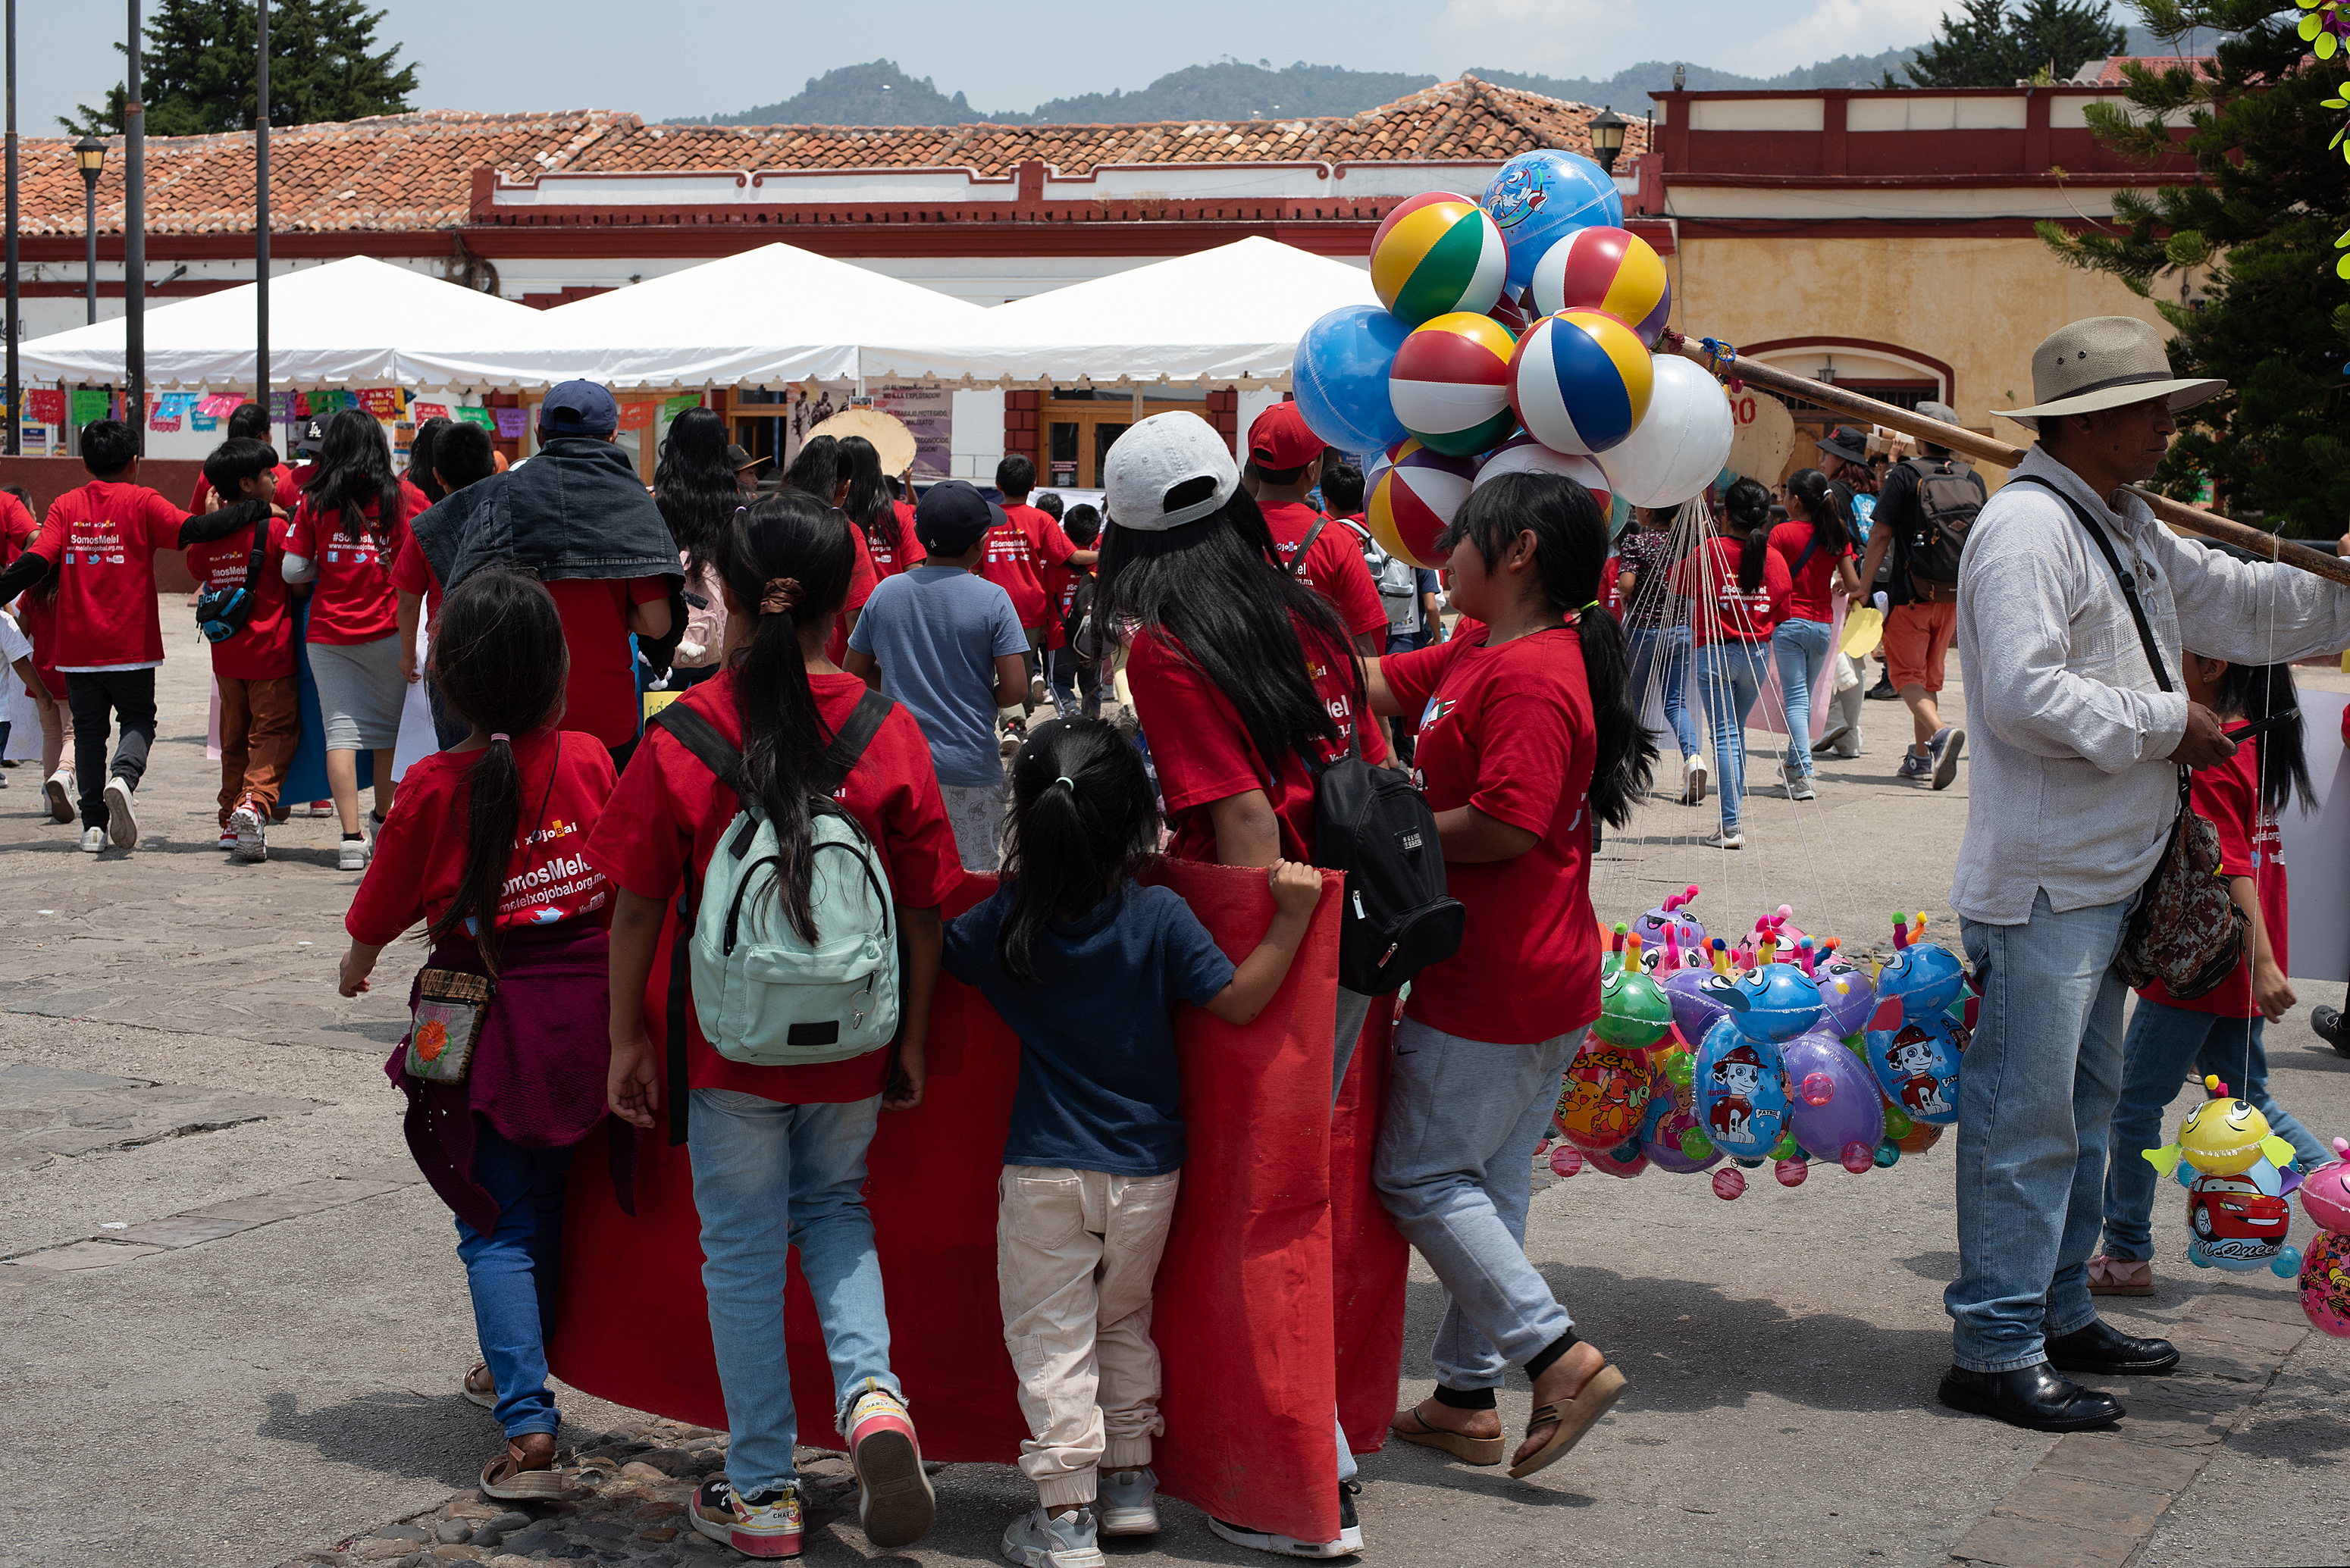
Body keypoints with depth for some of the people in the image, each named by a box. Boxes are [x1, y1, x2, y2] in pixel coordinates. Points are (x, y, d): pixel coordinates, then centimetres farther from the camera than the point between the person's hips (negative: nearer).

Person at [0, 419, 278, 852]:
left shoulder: (66, 506, 4)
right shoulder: (141, 502, -4)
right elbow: (193, 529, -18)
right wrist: (255, 509, -13)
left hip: (77, 645, 2)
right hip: (130, 646, -2)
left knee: (88, 730, 11)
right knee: (138, 720, 11)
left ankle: (94, 824, 7)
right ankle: (123, 776, -19)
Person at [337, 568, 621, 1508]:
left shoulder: (434, 785, -12)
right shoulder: (589, 761, -4)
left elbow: (383, 908, 1)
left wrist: (358, 961, 22)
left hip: (486, 1017, -3)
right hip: (587, 1007, 4)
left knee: (498, 1226, 1)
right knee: (549, 1201, 21)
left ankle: (527, 1427, -11)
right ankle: (514, 1369, 39)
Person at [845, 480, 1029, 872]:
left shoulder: (885, 593, 1)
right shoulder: (991, 599, -10)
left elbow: (856, 672, 9)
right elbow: (1015, 690, -12)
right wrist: (979, 699, 8)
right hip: (970, 769, -3)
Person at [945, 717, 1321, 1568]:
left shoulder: (1002, 922, -8)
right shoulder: (1160, 916, -12)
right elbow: (1239, 1000, -13)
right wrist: (1291, 917, -15)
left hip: (1044, 1174, -1)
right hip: (1147, 1171, 1)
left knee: (1051, 1338, 7)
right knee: (1125, 1320, 22)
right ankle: (1130, 1483, 29)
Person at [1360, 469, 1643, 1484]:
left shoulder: (1530, 677, -20)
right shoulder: (1475, 658, 12)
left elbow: (1505, 828, -26)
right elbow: (1367, 683, 18)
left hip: (1495, 985, -10)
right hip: (1541, 981, 10)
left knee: (1419, 1174, -1)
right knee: (1483, 1181, 14)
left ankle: (1559, 1354, -1)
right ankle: (1466, 1398, 22)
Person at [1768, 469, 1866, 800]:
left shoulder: (1782, 532, -9)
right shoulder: (1837, 534, 2)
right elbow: (1853, 584, 1)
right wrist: (1840, 586, 23)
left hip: (1789, 621, -4)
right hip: (1823, 623, 4)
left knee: (1795, 698, -5)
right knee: (1805, 695, 20)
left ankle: (1802, 775, -15)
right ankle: (1794, 761, 31)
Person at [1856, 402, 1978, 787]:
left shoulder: (1905, 475, -9)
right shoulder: (1972, 479, 5)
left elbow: (1881, 534, -10)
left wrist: (1862, 587, -4)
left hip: (1911, 593, -5)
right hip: (1955, 595, 5)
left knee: (1906, 673, 0)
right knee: (1930, 675, 17)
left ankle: (1941, 732, -25)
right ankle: (1922, 755, 20)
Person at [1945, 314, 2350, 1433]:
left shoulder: (2126, 526, 16)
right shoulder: (2027, 526, -16)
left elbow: (2234, 603, 27)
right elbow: (2025, 696, -25)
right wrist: (2166, 724, -15)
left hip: (2106, 874, 11)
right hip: (2039, 882, -11)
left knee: (2086, 1104, 18)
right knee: (2025, 1119, -6)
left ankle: (2058, 1313, 30)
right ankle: (1995, 1350, 1)